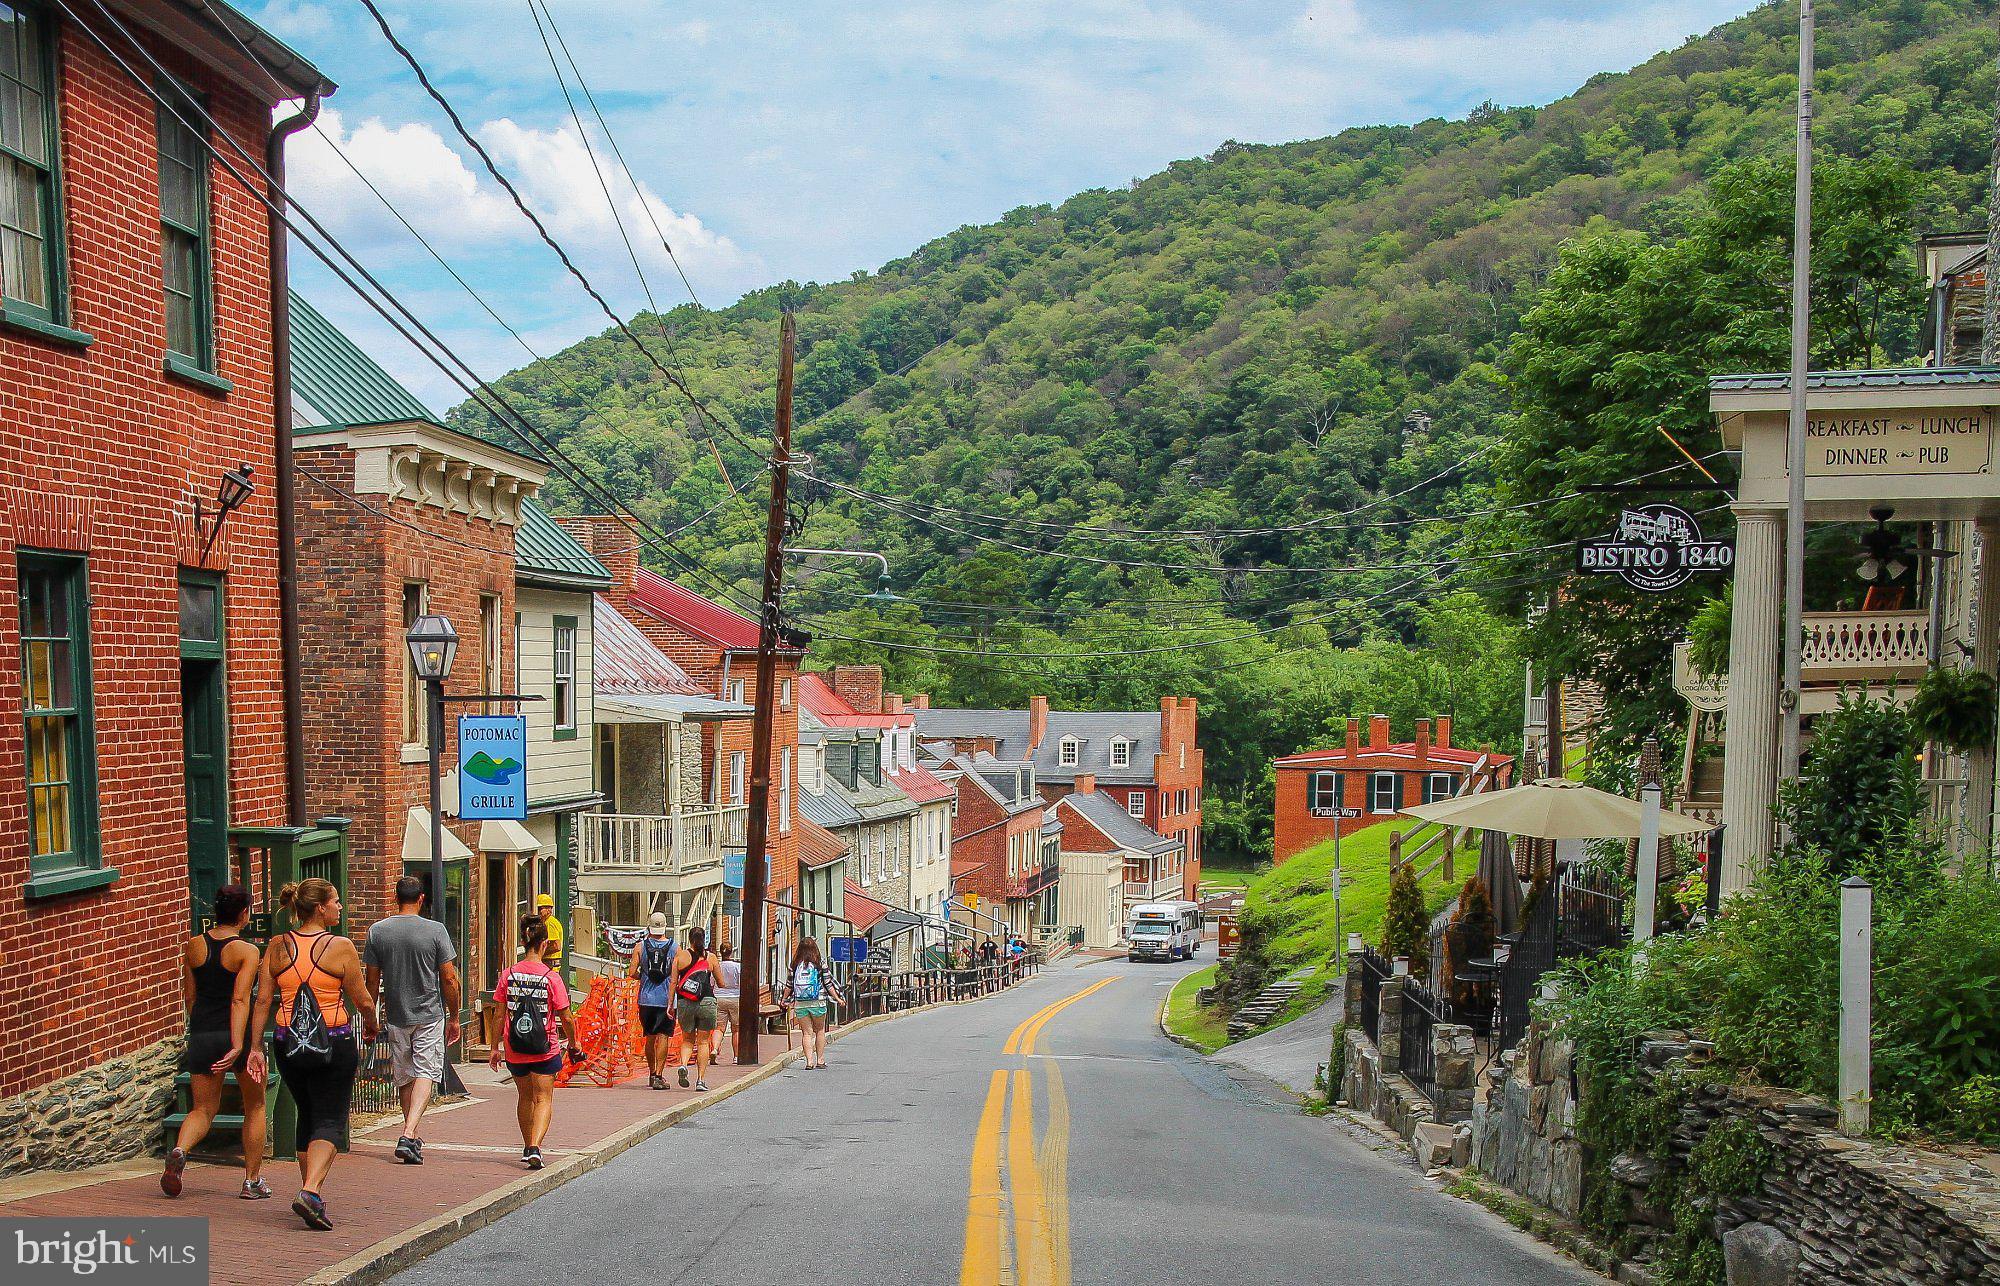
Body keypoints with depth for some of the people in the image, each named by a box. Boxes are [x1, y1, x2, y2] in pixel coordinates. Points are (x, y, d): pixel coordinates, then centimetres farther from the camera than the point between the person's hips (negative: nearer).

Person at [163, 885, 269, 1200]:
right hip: (239, 1034, -4)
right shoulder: (247, 951, -11)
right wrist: (238, 1045, -25)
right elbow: (240, 1000, -21)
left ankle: (180, 1150, -19)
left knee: (203, 1109, 13)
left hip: (201, 1035, 4)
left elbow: (189, 996, 12)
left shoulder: (193, 946, 4)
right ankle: (252, 1181, 17)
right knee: (255, 1106, 15)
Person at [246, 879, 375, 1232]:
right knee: (329, 1121, 0)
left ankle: (311, 1192, 26)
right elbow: (363, 1000, -5)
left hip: (289, 1044, 5)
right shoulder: (341, 947, -10)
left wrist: (256, 1048, 5)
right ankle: (311, 1192, -19)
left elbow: (263, 1001, 1)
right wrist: (371, 1026, 15)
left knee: (307, 1117, 20)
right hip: (333, 1044, -5)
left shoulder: (277, 948, 2)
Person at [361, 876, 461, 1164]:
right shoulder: (435, 930, -8)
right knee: (425, 1074, -2)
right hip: (429, 1014, -3)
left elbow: (372, 980, 3)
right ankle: (408, 1135, -18)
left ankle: (415, 1136, 24)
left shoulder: (377, 931, -1)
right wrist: (454, 1017, 4)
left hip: (395, 1016, 3)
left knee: (404, 1077, 15)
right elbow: (449, 979, -7)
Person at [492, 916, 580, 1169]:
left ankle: (528, 1147, 33)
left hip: (514, 1050, 3)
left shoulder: (508, 975, -4)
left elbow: (500, 1015, 0)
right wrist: (573, 1043, 8)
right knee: (543, 1099, 4)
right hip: (544, 1051, -3)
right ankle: (534, 1148, -16)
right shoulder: (551, 977, -12)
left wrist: (495, 1047, 10)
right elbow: (566, 1018, -8)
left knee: (525, 1097, 21)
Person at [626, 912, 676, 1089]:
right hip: (665, 1000, -2)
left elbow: (631, 972, -5)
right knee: (663, 1037, -1)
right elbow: (674, 977, -7)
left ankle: (652, 1074, 24)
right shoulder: (674, 948, -2)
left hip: (646, 999, 2)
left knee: (650, 1037, 14)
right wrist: (670, 1003, -4)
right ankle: (658, 1075, -9)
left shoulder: (640, 946, 0)